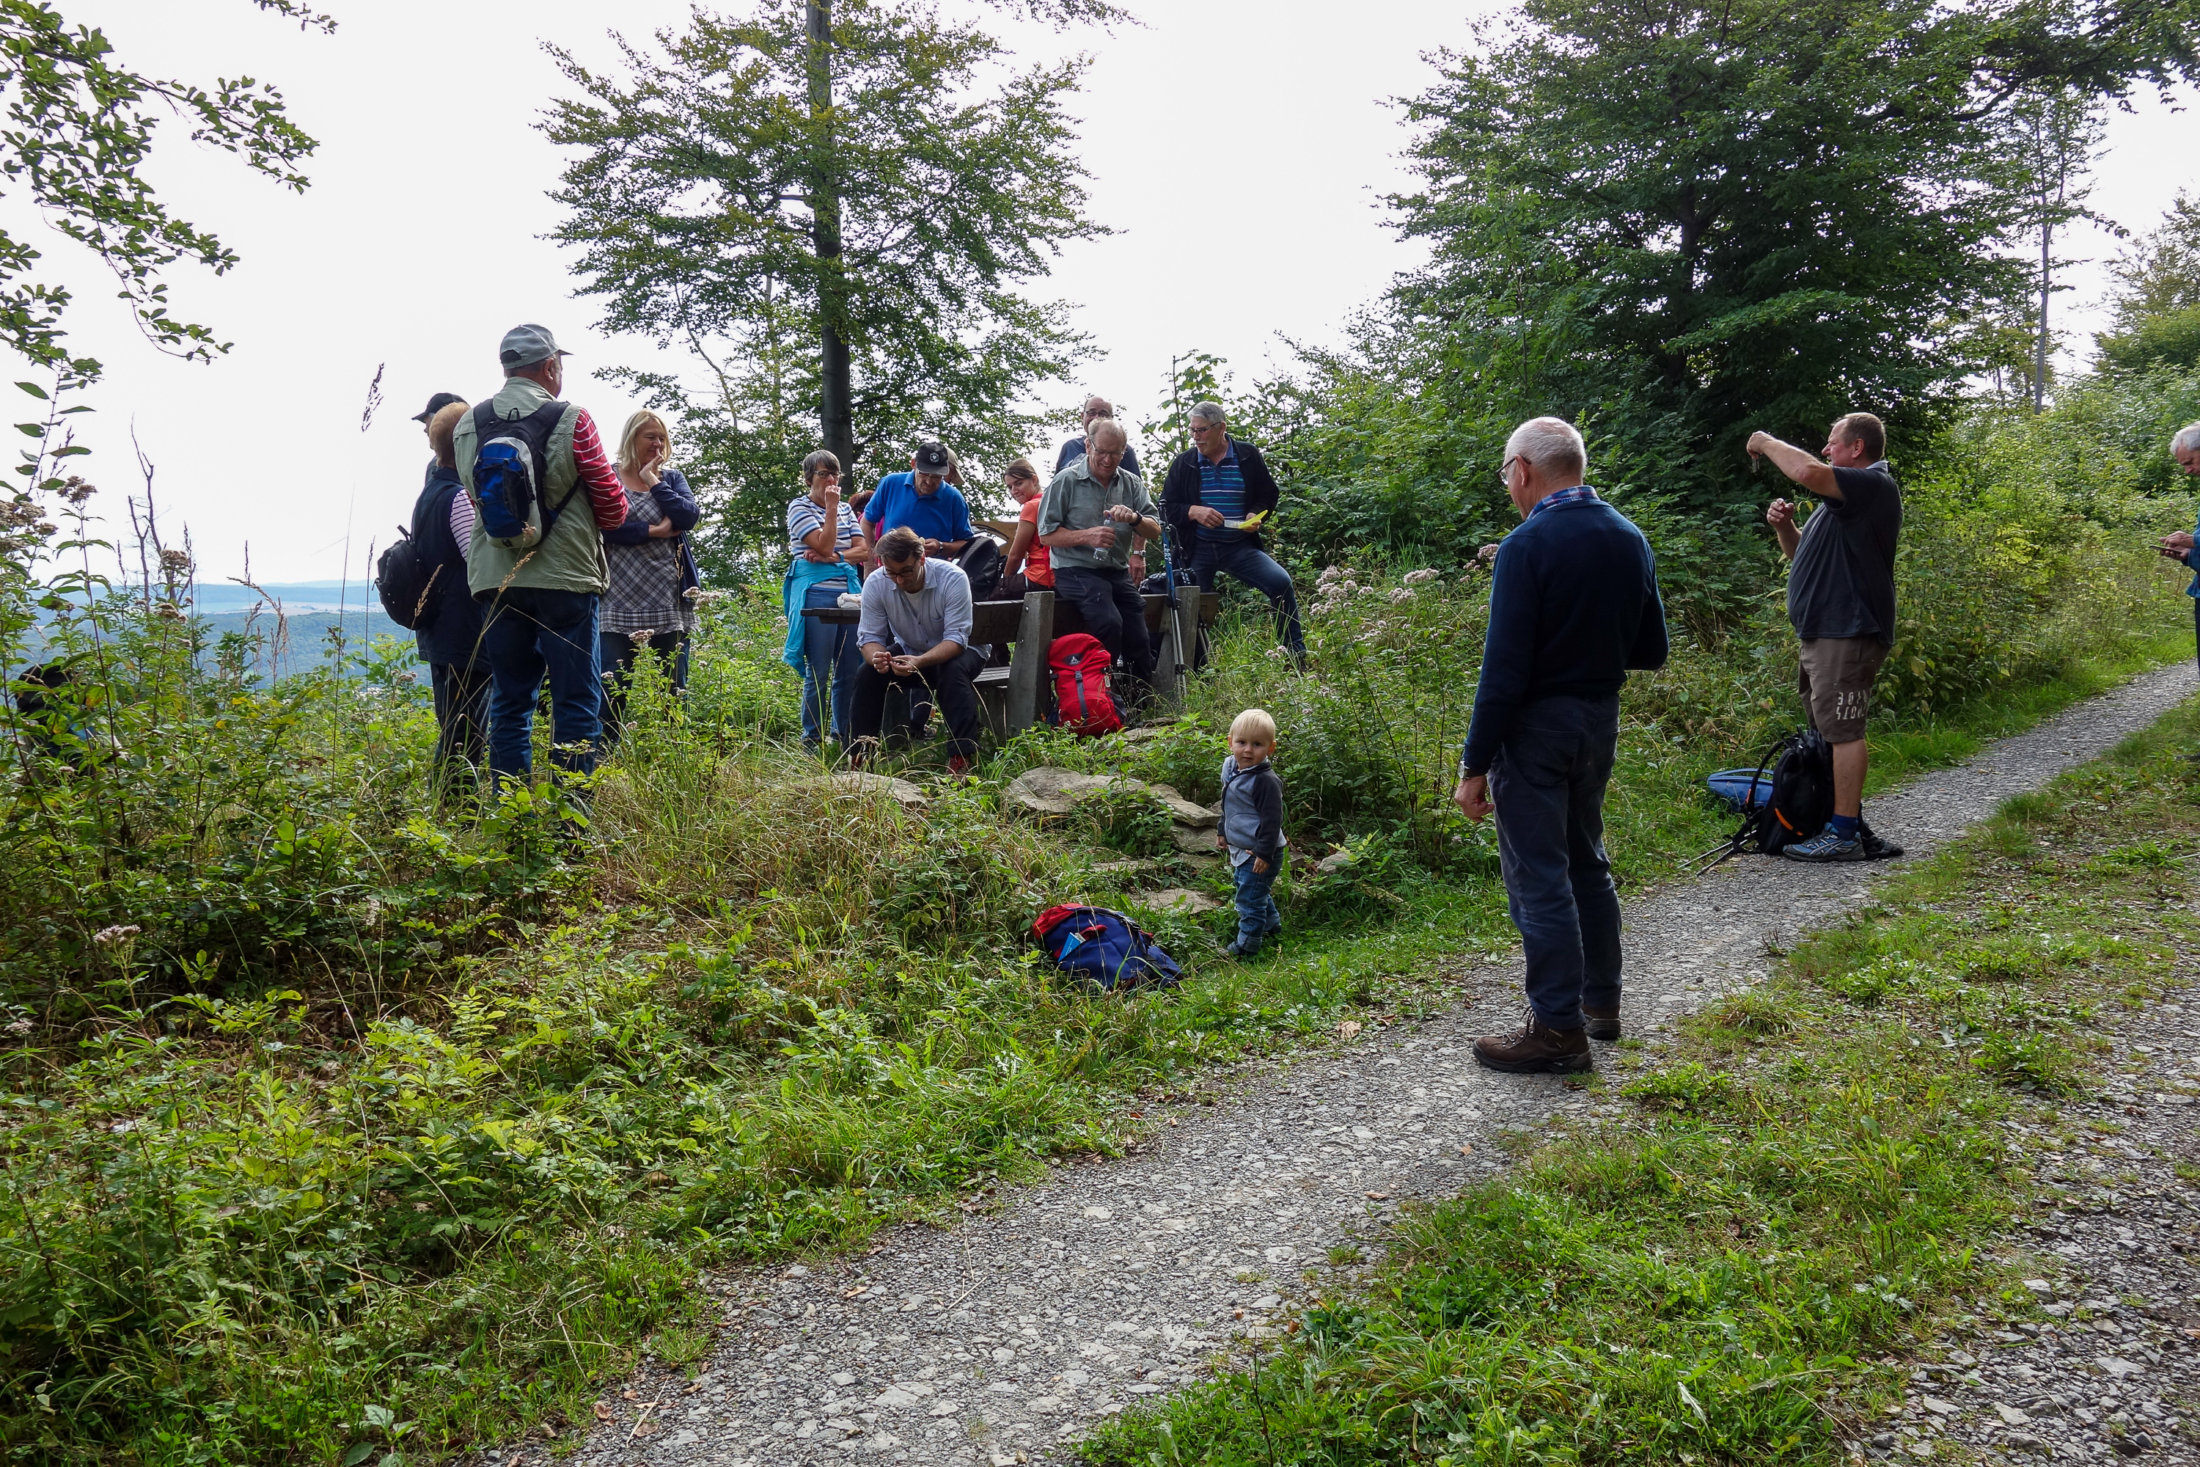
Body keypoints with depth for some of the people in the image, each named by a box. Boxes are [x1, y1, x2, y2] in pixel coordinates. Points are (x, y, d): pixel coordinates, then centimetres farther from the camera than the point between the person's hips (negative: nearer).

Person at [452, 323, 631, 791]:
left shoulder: (467, 426, 7)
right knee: (575, 700, 2)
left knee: (508, 701, 11)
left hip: (494, 579, 4)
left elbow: (477, 502, 15)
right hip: (564, 577, -4)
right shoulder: (570, 420, -7)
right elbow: (613, 506, -3)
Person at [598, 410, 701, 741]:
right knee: (613, 688, -4)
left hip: (670, 601, 3)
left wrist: (654, 482, -2)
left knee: (673, 688, 5)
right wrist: (654, 531, -11)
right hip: (620, 599, -3)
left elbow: (689, 516, -4)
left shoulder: (672, 478, 15)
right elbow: (604, 526, -12)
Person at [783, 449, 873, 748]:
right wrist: (831, 508, -8)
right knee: (819, 673, -5)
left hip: (850, 592, 6)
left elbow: (864, 551, 8)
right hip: (817, 593, -6)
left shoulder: (845, 508, 19)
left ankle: (843, 736, 13)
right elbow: (824, 545, -12)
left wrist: (833, 558, -8)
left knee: (850, 671, 4)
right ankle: (812, 741, 3)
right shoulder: (799, 507, 1)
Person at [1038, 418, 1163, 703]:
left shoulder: (1132, 484, 12)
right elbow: (1046, 535, -2)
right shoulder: (1067, 481, -1)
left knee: (1138, 642, -6)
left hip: (1118, 573, 5)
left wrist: (1135, 518, -16)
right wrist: (1086, 536, -17)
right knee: (1110, 623, -30)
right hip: (1076, 570, -5)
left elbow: (1155, 532, 7)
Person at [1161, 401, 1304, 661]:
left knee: (1281, 582, -19)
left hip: (1241, 547, -1)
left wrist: (1256, 515, -9)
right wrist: (1194, 512, -15)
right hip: (1198, 549, 1)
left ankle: (1297, 655, -6)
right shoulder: (1184, 463, 5)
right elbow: (1167, 507, 6)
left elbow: (1268, 496, 13)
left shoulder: (1249, 456, 4)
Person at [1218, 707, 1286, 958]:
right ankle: (1272, 924, 46)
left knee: (1250, 897, -3)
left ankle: (1246, 945, 10)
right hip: (1240, 848, 10)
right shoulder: (1230, 768, 3)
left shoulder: (1265, 781, -24)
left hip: (1259, 853, -10)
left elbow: (1272, 820, -23)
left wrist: (1264, 853, -23)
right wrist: (1223, 831, 26)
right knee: (1250, 888, 26)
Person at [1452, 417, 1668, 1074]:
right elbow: (1651, 650, 11)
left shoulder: (1527, 545, -17)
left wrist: (1475, 766, -15)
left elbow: (1504, 670, -20)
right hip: (1601, 721, 8)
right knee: (1586, 861, 21)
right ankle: (1600, 1001, 32)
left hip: (1535, 726, -8)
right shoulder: (1630, 539, 5)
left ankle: (1559, 1030, 6)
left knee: (1539, 878, 0)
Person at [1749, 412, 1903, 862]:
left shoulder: (1873, 485, -10)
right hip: (1824, 631, 11)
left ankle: (1844, 835, -9)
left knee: (1842, 730, -11)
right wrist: (1784, 526, 7)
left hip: (1848, 633, -11)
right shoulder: (1846, 495, 24)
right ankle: (1849, 825, 20)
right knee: (1831, 730, 13)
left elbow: (1807, 472, -28)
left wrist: (1765, 442, -10)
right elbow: (1802, 554, 28)